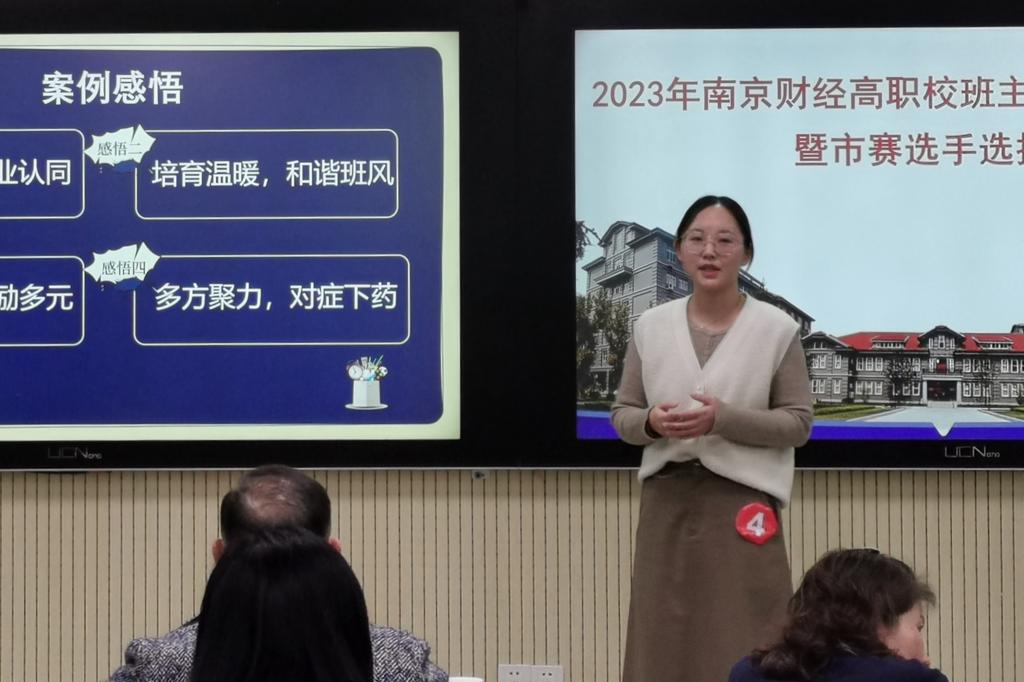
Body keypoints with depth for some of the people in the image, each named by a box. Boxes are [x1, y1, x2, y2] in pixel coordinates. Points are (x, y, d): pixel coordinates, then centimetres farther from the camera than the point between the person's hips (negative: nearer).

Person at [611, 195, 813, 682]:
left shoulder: (777, 330, -3)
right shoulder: (651, 327, 6)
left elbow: (798, 423, -4)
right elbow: (622, 415, 10)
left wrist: (724, 418, -18)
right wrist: (652, 423, -13)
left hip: (740, 501, -3)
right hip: (667, 500, 3)